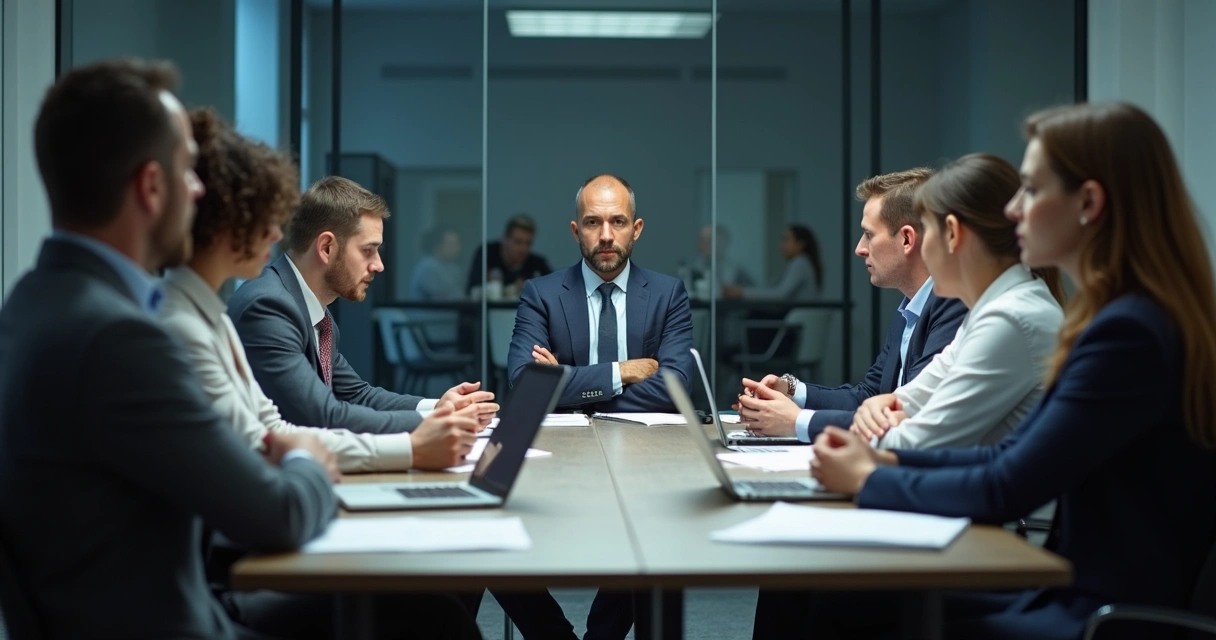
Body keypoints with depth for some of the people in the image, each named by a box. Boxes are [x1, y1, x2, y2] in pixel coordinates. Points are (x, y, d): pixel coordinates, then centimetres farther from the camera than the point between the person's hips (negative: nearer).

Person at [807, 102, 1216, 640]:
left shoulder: (1130, 334, -21)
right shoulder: (1121, 319, 10)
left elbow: (1003, 492, -19)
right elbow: (1014, 455, 14)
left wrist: (869, 481, -5)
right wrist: (886, 460, 4)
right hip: (1077, 591, 9)